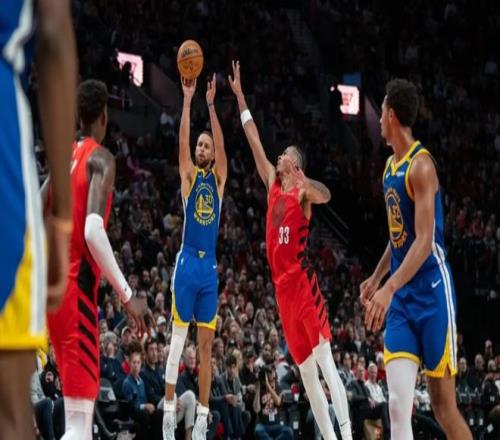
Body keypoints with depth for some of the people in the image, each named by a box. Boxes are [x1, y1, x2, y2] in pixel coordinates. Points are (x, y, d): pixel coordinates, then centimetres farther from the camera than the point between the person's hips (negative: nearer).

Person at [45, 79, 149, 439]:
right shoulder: (101, 159, -9)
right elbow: (93, 231, -23)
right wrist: (128, 296, -22)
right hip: (77, 284, -9)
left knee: (79, 402, 18)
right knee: (80, 411, -13)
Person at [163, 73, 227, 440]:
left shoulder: (218, 178, 9)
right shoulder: (189, 175, 4)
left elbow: (221, 145, -5)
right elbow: (183, 141, -9)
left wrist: (211, 105, -13)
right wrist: (188, 100, -15)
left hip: (210, 267, 3)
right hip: (187, 263, -3)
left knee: (206, 345, 4)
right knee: (178, 339, -4)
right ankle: (169, 410, -3)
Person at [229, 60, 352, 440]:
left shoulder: (303, 191, -3)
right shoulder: (273, 184, 15)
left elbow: (326, 195, -26)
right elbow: (254, 141, 16)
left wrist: (302, 180, -43)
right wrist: (239, 97, 15)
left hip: (303, 281, -7)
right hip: (282, 285, 7)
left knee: (325, 362, -15)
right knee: (306, 372, 6)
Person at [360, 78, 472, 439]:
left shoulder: (420, 165, -14)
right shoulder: (391, 166, 14)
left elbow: (425, 240, -22)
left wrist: (389, 288, -31)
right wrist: (376, 278, 27)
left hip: (431, 293, -8)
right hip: (401, 297, 8)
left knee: (444, 406, -2)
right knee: (398, 406, -5)